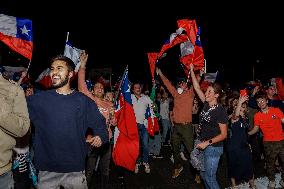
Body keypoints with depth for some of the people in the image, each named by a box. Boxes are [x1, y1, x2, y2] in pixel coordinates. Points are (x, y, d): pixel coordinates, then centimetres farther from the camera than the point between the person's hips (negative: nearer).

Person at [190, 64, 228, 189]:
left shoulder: (220, 111, -17)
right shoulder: (206, 105, 1)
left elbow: (224, 134, -14)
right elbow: (197, 88, 7)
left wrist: (207, 143, -22)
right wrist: (192, 71, 6)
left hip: (213, 148, -7)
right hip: (203, 146, 7)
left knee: (209, 177, 0)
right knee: (203, 174, 17)